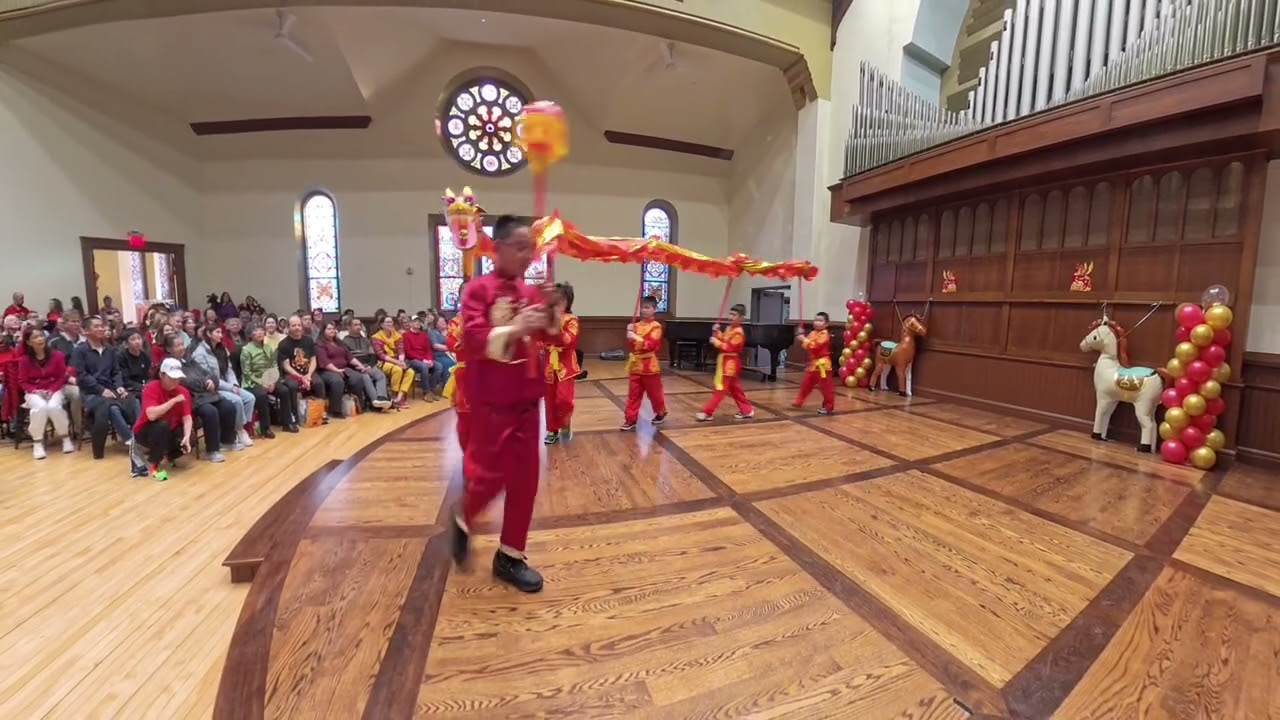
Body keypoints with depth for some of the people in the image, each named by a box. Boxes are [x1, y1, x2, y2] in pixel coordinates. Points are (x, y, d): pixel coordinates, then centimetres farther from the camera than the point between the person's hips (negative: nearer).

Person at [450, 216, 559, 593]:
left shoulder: (530, 292, 8)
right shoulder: (479, 289, -9)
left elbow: (552, 335, 6)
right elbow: (474, 338, -19)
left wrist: (552, 308, -11)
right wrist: (514, 328, -32)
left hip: (526, 398, 6)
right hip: (491, 400, -6)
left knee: (525, 478, 8)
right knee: (490, 473, 1)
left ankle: (510, 556, 23)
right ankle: (462, 521, 36)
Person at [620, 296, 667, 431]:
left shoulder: (656, 326, -10)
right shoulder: (637, 325, 10)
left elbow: (652, 345, -21)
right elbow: (631, 345, 13)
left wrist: (637, 338, -28)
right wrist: (630, 335, -5)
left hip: (649, 366, -5)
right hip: (636, 365, 6)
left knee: (654, 393, 11)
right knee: (633, 394, 6)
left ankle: (661, 413, 33)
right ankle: (631, 419, 10)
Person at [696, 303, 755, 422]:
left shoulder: (738, 332, -17)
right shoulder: (729, 329, 14)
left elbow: (731, 348, -23)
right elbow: (723, 341, 15)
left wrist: (716, 342, -22)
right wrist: (716, 332, 2)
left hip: (730, 363, -11)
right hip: (725, 361, 11)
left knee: (720, 389, -8)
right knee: (735, 389, 16)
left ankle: (707, 413, -7)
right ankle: (747, 410, 25)